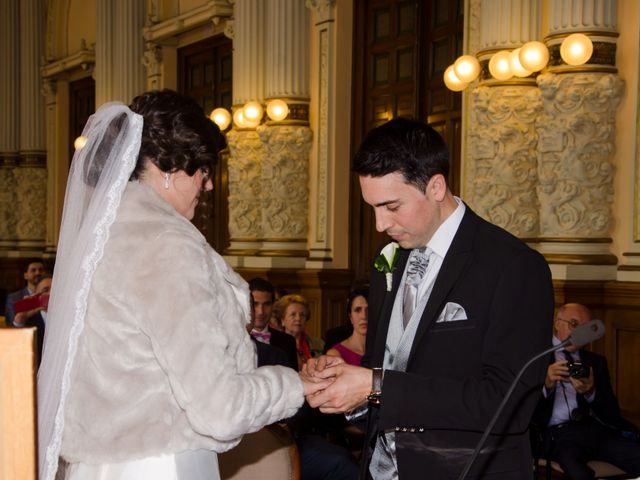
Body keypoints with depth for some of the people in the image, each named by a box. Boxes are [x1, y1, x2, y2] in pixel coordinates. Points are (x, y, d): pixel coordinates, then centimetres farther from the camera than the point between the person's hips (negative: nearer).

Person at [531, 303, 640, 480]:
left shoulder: (595, 361, 22)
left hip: (596, 429, 4)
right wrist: (547, 385, -18)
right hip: (560, 432, -4)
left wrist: (591, 393, -8)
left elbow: (612, 412, 13)